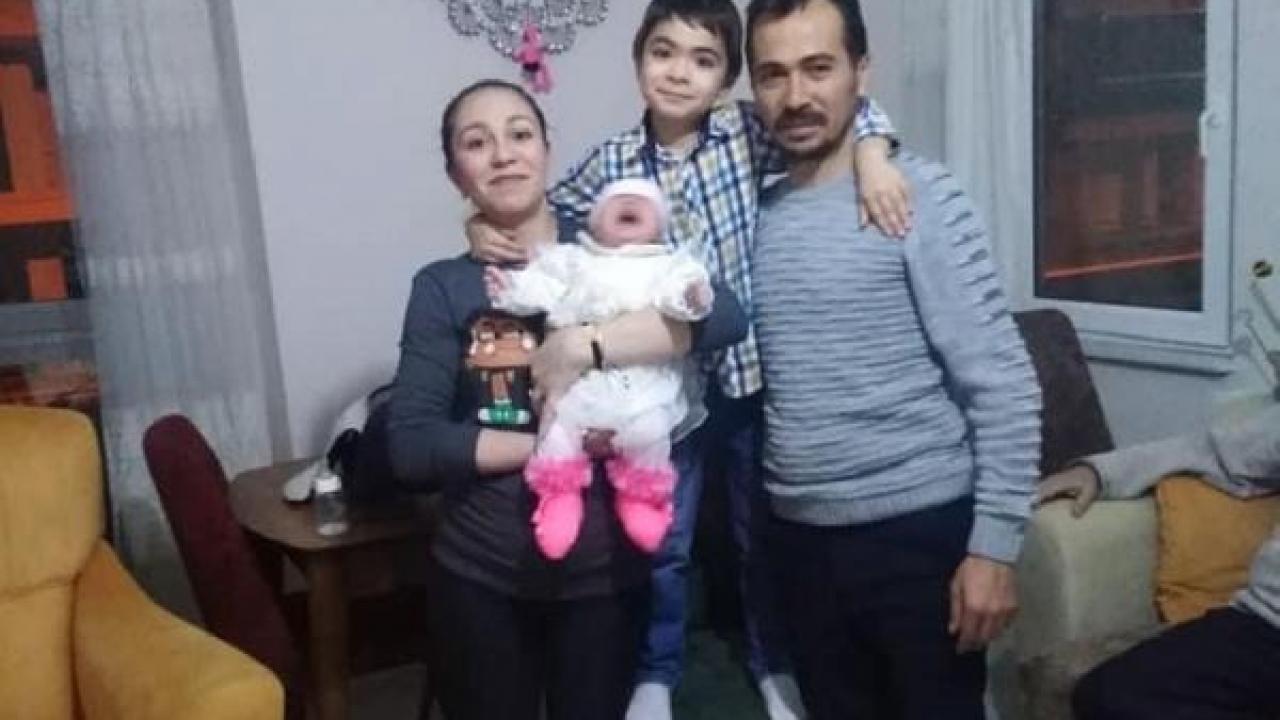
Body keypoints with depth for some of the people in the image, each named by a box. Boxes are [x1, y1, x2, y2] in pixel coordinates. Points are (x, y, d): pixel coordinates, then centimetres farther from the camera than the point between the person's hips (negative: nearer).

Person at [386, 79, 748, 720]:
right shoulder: (443, 287, -3)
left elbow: (725, 316, -19)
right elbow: (410, 449, -12)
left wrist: (584, 345, -26)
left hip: (604, 569, 0)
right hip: (479, 577, 0)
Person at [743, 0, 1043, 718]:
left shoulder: (922, 199, -10)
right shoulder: (759, 215, 6)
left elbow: (1005, 385, -13)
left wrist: (994, 545, -16)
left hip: (918, 531, -5)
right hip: (801, 534, 5)